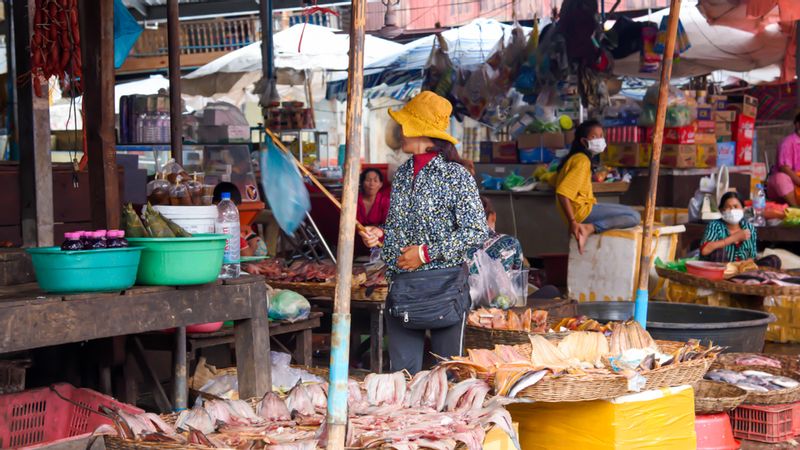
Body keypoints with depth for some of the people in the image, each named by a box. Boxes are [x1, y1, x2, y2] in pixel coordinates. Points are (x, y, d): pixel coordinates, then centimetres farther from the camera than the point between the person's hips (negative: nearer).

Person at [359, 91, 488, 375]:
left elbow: (477, 231, -14)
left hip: (443, 285, -6)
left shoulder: (454, 175, -10)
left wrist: (427, 253, -16)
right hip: (400, 287, 6)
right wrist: (381, 235, -1)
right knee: (402, 372, 8)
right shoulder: (403, 173, 10)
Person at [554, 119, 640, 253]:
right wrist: (572, 222, -26)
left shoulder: (577, 157, 13)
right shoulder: (582, 161, -16)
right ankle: (590, 228, -20)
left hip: (584, 207, 10)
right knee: (634, 217, -14)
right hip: (582, 211, -10)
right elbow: (562, 193, -25)